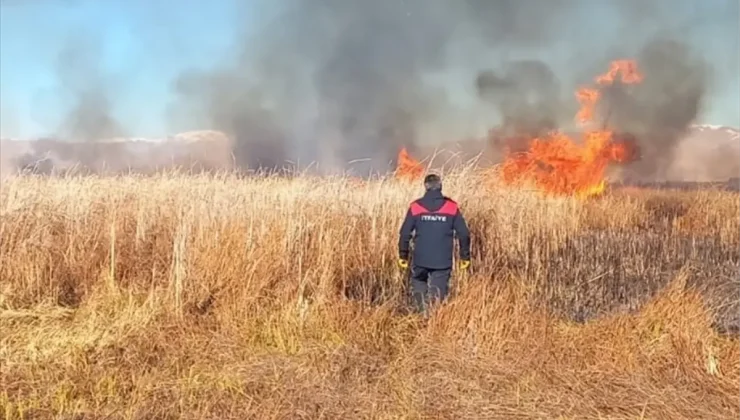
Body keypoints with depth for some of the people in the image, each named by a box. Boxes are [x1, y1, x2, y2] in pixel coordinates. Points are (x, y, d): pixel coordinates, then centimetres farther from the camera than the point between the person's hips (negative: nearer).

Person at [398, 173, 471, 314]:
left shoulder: (415, 207, -2)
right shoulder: (452, 207, 0)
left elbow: (405, 233, -2)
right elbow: (464, 234, 1)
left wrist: (403, 255, 9)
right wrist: (465, 256, 11)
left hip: (420, 260, 0)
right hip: (443, 261, 0)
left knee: (418, 290, 19)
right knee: (438, 294, 5)